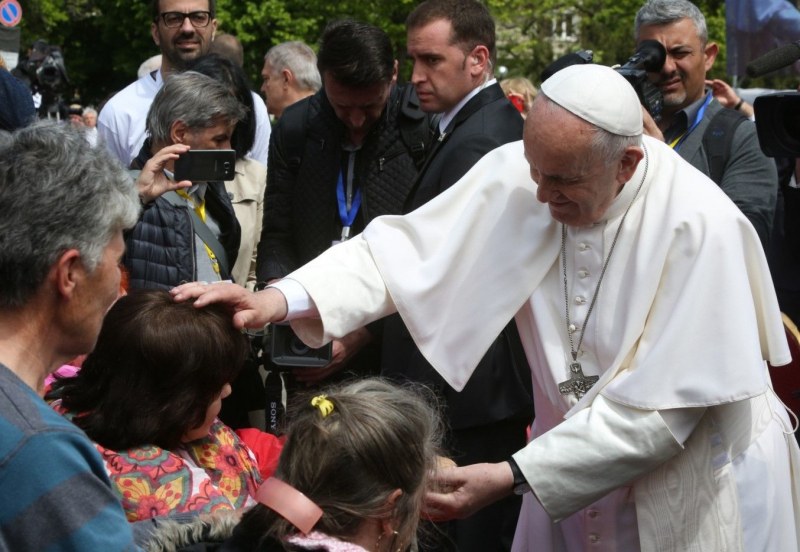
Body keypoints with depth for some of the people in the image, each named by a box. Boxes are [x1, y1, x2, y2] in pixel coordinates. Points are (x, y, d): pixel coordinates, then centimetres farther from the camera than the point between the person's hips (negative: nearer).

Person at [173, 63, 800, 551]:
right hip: (574, 462, 5)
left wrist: (513, 477, -27)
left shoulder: (701, 226, -27)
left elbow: (657, 409, -25)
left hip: (695, 483, -4)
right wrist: (280, 299, -31)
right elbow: (408, 247, -14)